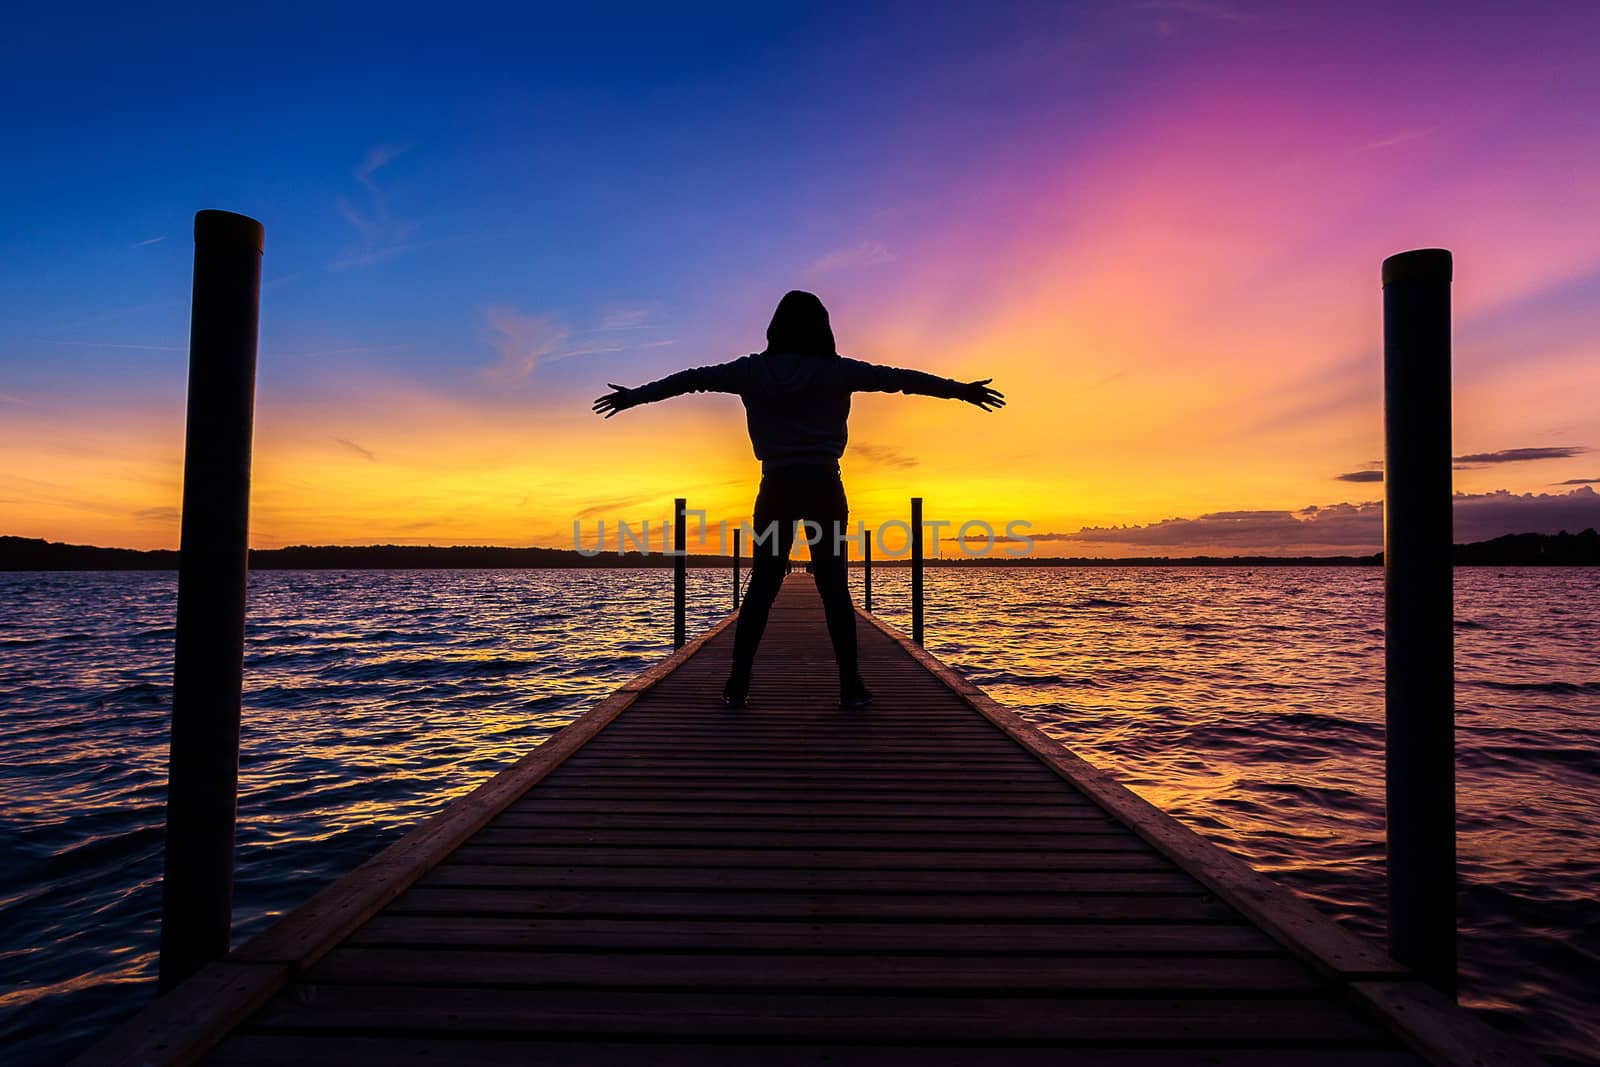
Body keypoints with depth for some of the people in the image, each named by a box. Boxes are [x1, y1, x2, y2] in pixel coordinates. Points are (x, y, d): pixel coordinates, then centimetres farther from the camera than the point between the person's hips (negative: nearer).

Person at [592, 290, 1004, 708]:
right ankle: (851, 686, 3)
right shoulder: (837, 371, 1)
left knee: (761, 586, 5)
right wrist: (962, 389, 12)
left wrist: (632, 396, 18)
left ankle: (737, 684, 3)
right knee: (834, 586, 3)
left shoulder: (753, 370, 4)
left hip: (777, 487, 1)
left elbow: (691, 379, 8)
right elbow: (899, 378, 4)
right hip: (824, 487, -1)